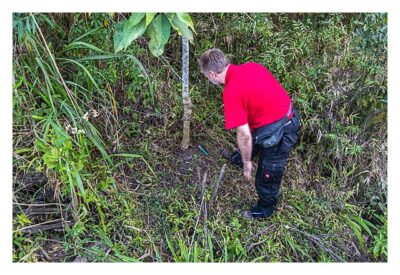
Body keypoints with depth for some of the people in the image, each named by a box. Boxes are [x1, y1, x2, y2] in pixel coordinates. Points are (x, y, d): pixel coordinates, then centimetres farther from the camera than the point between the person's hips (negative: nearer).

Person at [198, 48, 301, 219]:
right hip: (290, 116, 9)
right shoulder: (251, 66, -1)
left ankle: (264, 210, 42)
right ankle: (239, 158, 67)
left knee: (267, 176, 15)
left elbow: (244, 135, -24)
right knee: (255, 139, 36)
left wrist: (247, 163, -7)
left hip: (279, 133, -9)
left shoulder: (231, 93, -26)